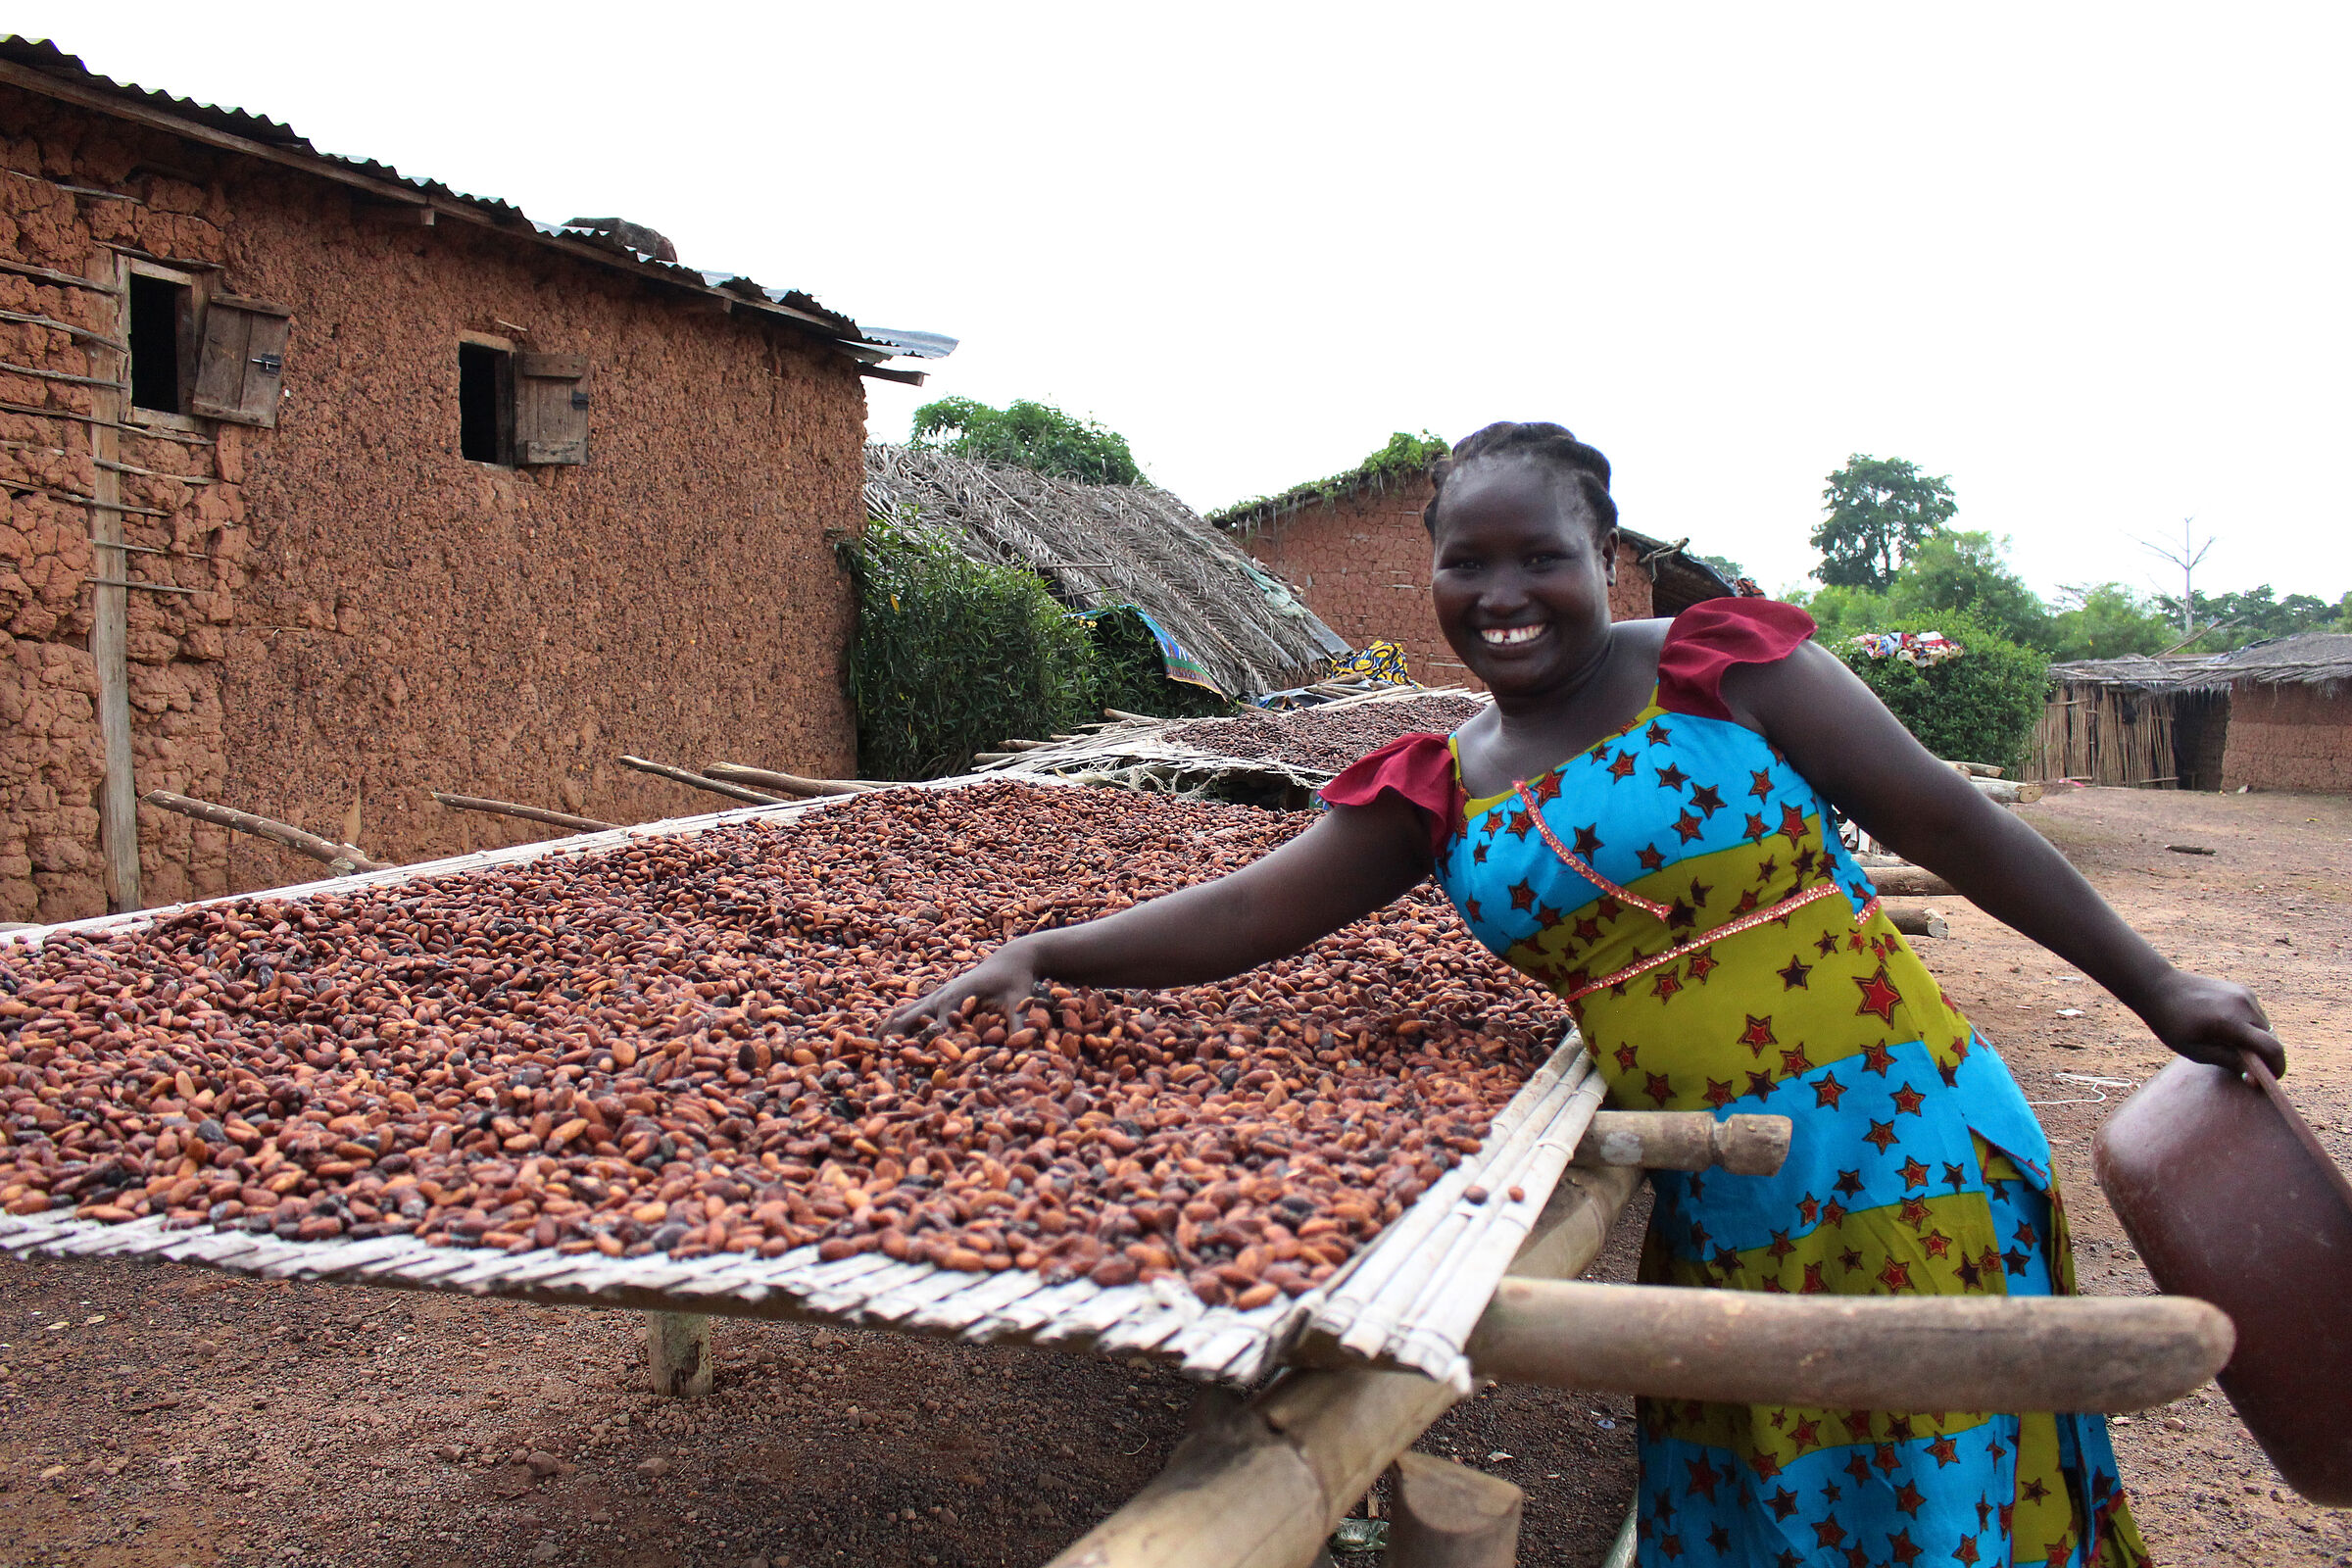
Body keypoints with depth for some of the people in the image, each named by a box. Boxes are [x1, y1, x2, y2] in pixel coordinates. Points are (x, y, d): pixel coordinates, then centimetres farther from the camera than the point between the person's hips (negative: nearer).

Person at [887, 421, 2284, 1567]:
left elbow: (1943, 817, -4)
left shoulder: (1721, 665, -8)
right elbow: (1249, 910, -1)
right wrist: (1041, 955, -11)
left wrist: (2155, 987, 1)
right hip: (1706, 1203, 4)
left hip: (1903, 1145, -3)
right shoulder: (1445, 790, 2)